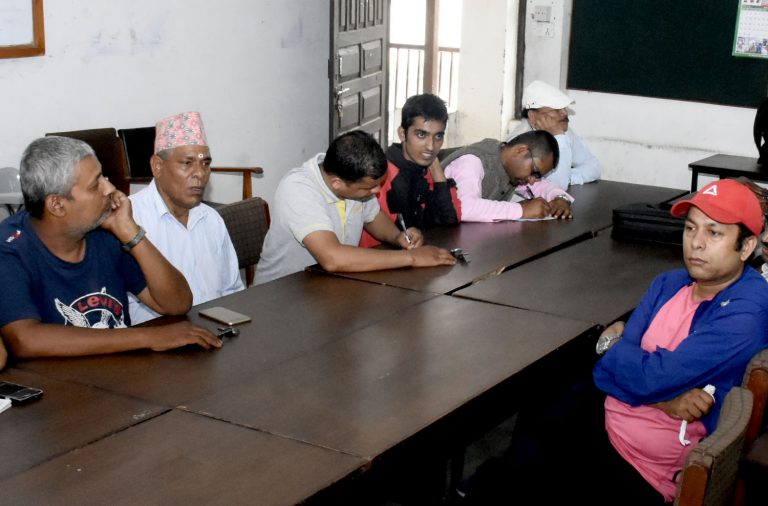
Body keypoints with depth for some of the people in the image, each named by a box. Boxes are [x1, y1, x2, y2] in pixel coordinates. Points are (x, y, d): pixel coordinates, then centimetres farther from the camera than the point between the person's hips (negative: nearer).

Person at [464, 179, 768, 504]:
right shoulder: (670, 283, 3)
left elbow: (652, 377, -25)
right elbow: (613, 362, -3)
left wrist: (615, 344, -6)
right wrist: (664, 399, -20)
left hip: (641, 470, -6)